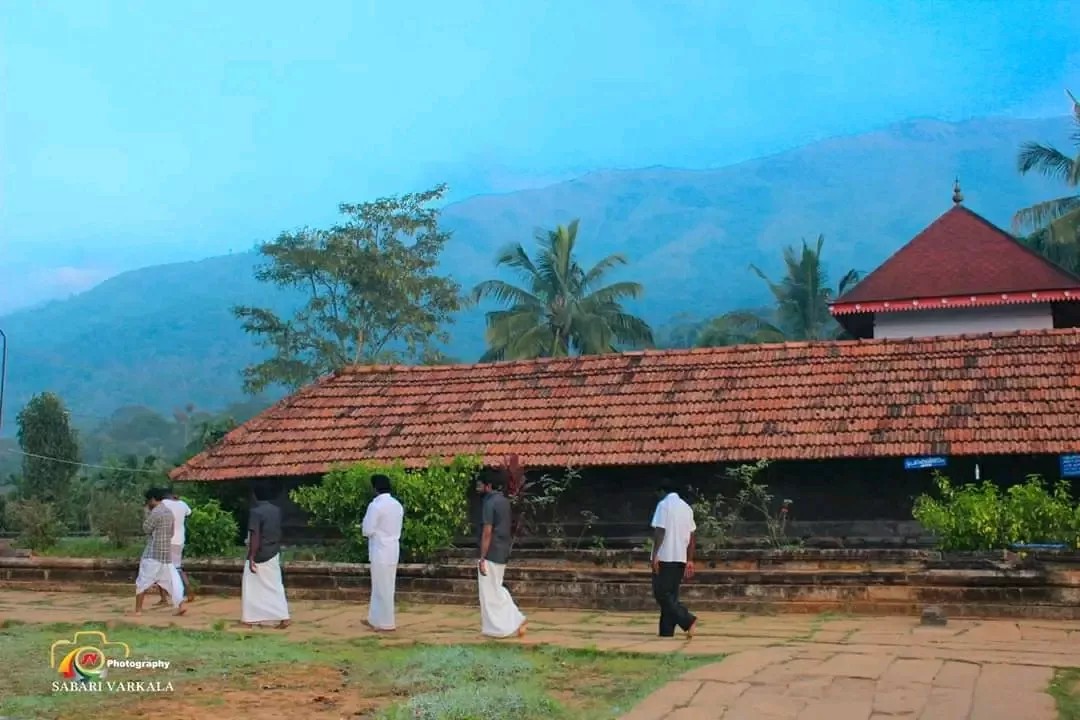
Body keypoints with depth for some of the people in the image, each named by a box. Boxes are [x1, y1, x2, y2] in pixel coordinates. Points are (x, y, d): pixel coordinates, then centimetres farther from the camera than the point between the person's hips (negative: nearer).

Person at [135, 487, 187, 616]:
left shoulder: (155, 512, -14)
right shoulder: (169, 512, 12)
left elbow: (146, 528, -6)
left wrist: (147, 512, 1)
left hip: (153, 553, -7)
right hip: (166, 553, 7)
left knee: (142, 582, 3)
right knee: (170, 580, 7)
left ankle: (138, 610, 6)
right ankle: (180, 605, -4)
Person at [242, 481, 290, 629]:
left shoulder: (256, 512, -16)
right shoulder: (277, 510, 5)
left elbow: (255, 536, -21)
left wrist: (252, 558, -20)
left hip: (259, 556, -6)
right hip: (273, 554, 6)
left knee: (251, 589, 6)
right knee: (275, 587, 9)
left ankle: (248, 620, 11)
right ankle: (283, 618, 3)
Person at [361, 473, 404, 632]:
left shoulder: (375, 505, -16)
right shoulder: (397, 505, 9)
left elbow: (368, 530, -15)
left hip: (380, 551, -8)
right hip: (392, 550, 8)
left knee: (383, 589, 1)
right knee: (380, 587, 16)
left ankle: (387, 623, 7)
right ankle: (375, 619, 23)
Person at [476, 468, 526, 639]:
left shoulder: (490, 503, -17)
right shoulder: (504, 501, 11)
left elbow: (487, 532, -20)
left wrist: (482, 558, -18)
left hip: (491, 554, -9)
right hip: (503, 553, 9)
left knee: (489, 593, 2)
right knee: (496, 589, 17)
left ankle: (496, 628, 8)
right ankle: (515, 621, 10)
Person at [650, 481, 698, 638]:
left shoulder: (664, 505, -6)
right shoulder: (687, 507, 14)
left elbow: (659, 531, -15)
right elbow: (691, 536, 13)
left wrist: (655, 555, -14)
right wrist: (690, 561, 16)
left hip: (665, 557, -7)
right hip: (681, 558, 7)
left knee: (661, 594, -3)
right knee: (671, 595, 10)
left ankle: (687, 620, -16)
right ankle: (667, 632, 7)